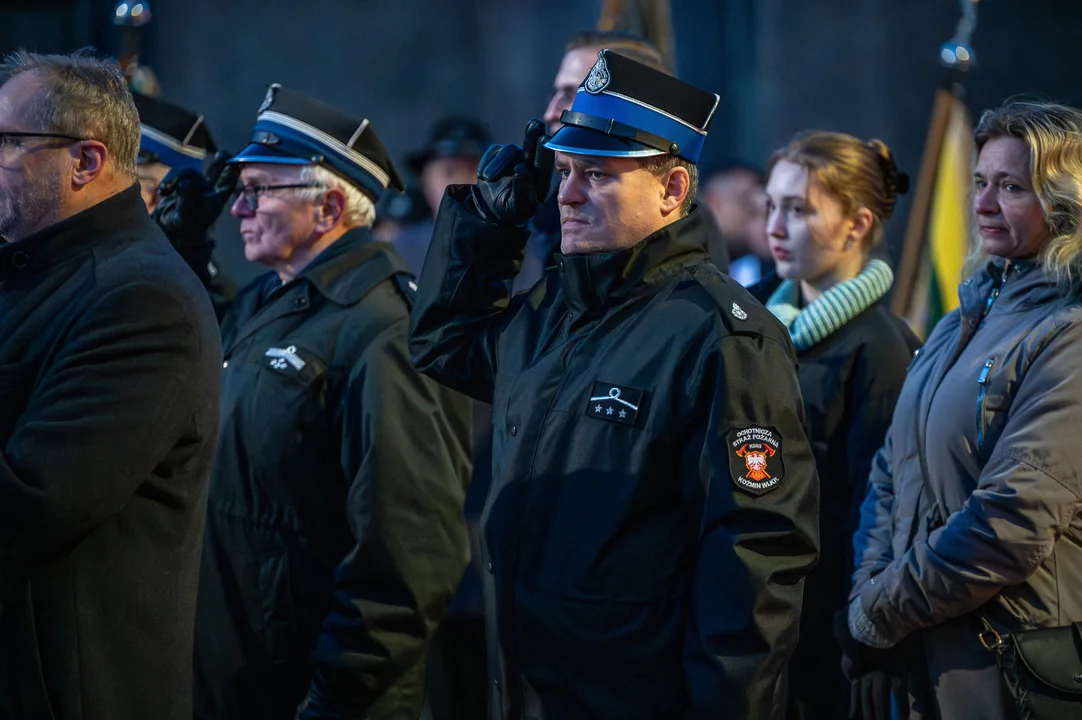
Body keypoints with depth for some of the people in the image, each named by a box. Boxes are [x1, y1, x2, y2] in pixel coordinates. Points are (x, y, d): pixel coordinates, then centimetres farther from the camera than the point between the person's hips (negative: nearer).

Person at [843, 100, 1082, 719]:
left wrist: (880, 610, -14)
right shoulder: (963, 323, 13)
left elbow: (1014, 524, -21)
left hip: (1012, 670, -7)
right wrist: (872, 586, -2)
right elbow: (892, 475, 14)